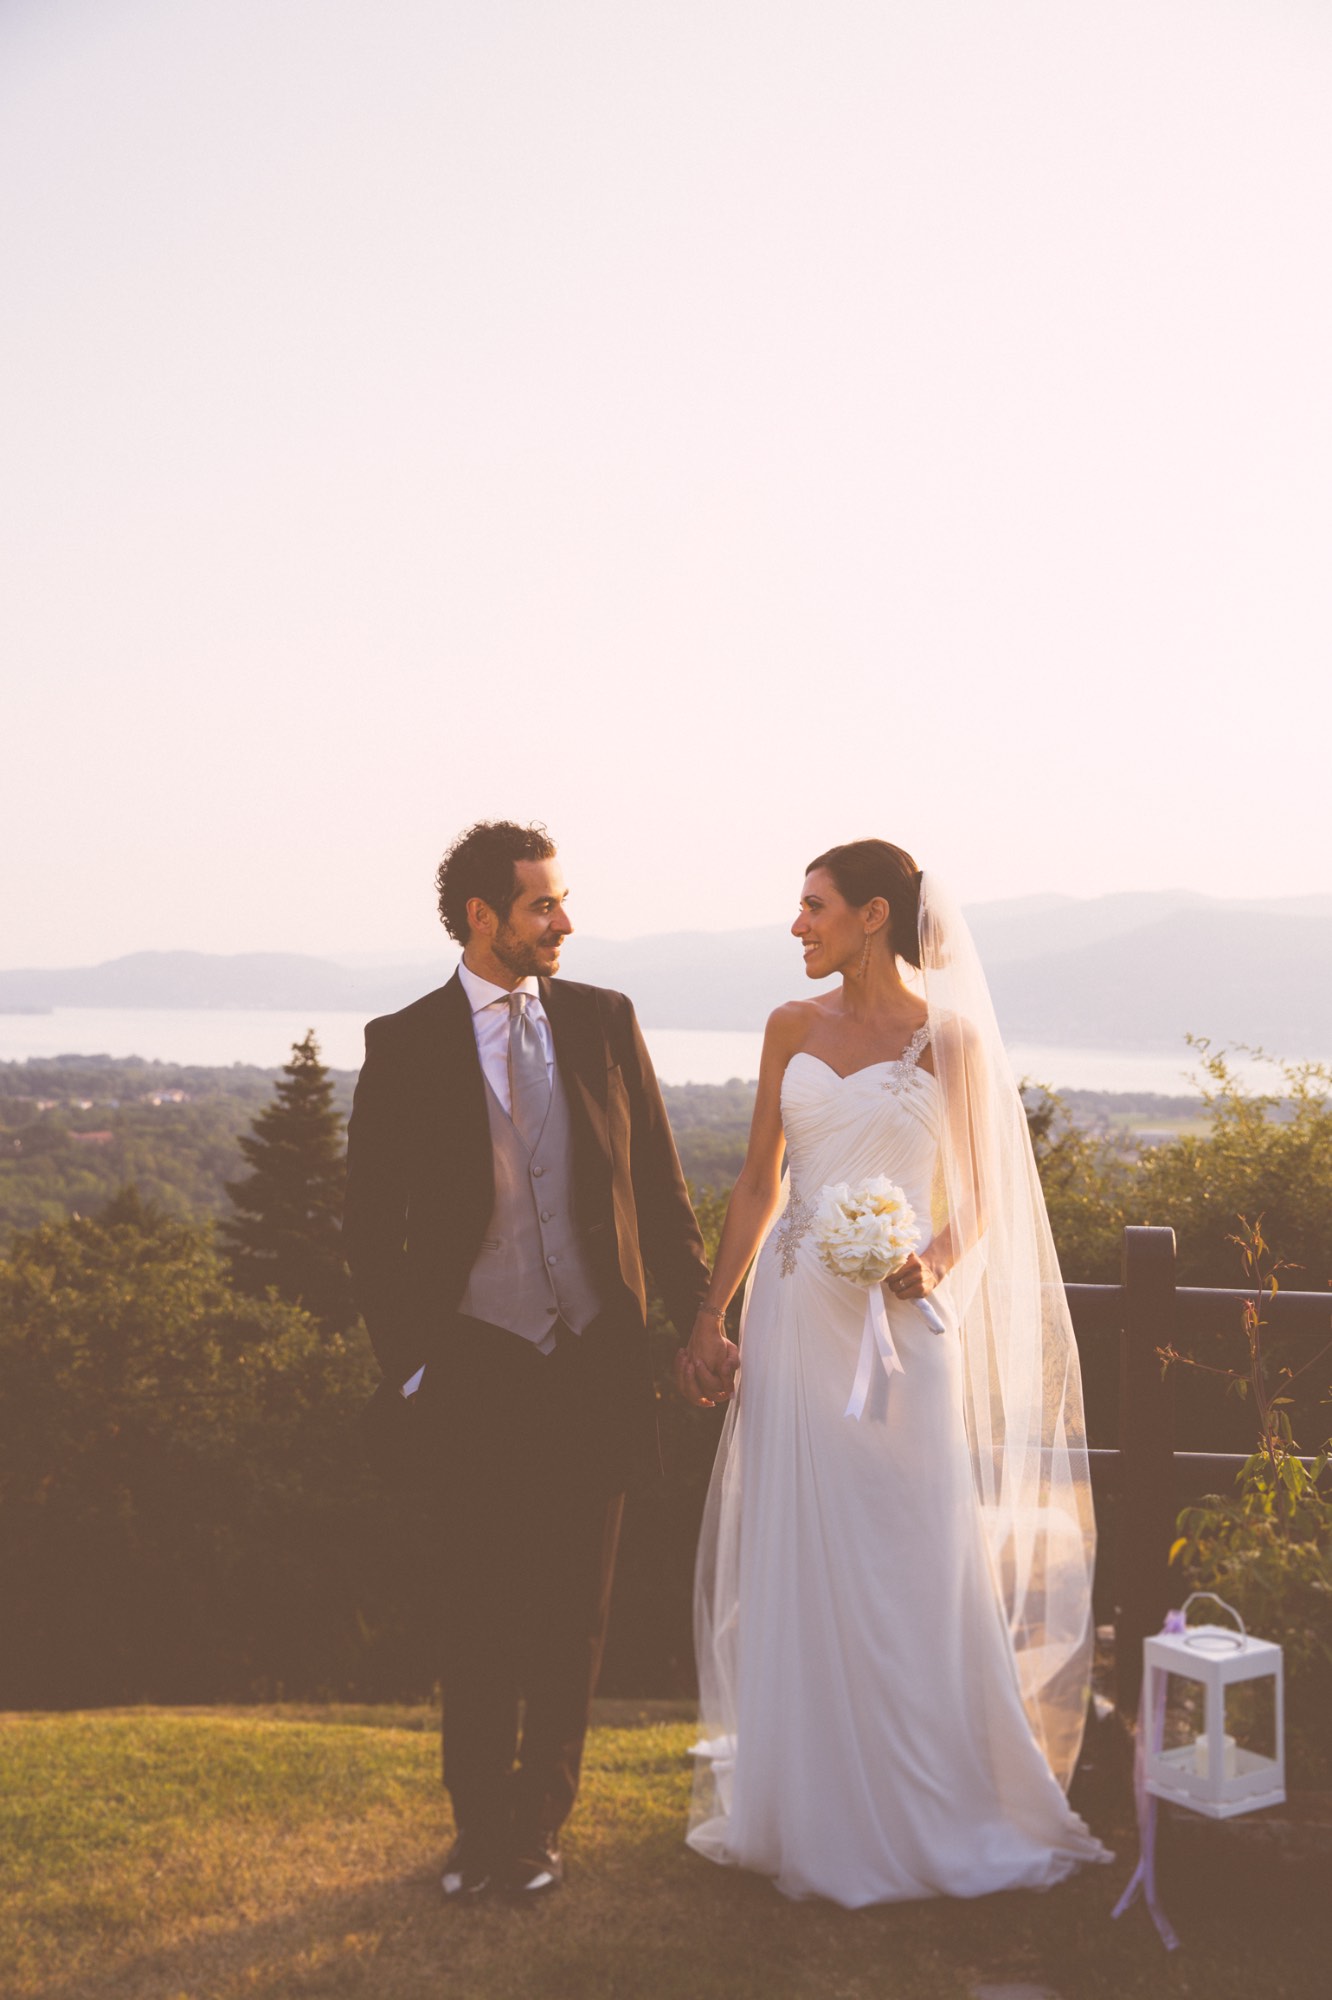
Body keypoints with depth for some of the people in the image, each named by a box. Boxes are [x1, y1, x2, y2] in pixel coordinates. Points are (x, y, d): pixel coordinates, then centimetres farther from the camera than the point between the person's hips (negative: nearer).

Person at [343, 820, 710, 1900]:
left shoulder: (604, 1020, 3)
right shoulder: (406, 1045, -4)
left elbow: (661, 1188, 8)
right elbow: (372, 1228, 0)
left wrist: (703, 1319, 5)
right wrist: (408, 1364, -4)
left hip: (596, 1366, 2)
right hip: (473, 1373, -2)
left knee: (573, 1616, 13)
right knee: (476, 1617, 10)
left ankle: (538, 1825, 32)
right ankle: (477, 1824, 30)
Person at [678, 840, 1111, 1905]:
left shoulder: (950, 1036, -3)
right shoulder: (792, 1028, 7)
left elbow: (979, 1200, 1)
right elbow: (759, 1185, 11)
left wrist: (934, 1264, -19)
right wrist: (709, 1318, 8)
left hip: (898, 1323, -3)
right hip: (794, 1316, 4)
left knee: (912, 1565, 1)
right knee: (793, 1566, 7)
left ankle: (932, 1809, 20)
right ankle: (808, 1807, 23)